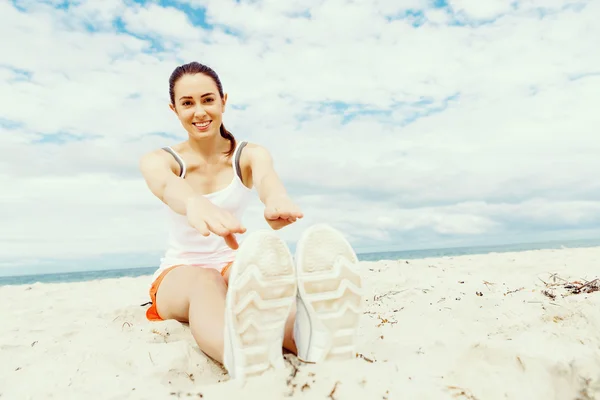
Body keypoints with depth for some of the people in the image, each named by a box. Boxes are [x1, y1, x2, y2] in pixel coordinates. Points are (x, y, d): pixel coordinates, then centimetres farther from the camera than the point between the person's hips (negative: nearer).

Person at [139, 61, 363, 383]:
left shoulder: (248, 154, -4)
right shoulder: (158, 160, -7)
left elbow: (265, 175, -30)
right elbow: (168, 186, -34)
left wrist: (276, 197, -58)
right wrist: (195, 204, -61)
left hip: (232, 266, 1)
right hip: (178, 273, -1)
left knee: (260, 272, -37)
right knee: (204, 282, -39)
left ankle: (309, 337, -69)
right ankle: (244, 356, -72)